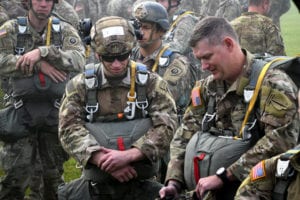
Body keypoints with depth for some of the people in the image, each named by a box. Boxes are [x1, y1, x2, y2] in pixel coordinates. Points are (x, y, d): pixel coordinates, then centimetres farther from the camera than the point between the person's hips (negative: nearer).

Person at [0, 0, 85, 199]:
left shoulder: (65, 30, 3)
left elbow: (78, 61, -14)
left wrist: (43, 51, -25)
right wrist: (39, 65, -18)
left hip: (55, 114, 1)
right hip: (22, 114, -1)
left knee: (55, 173, 13)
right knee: (16, 174, -3)